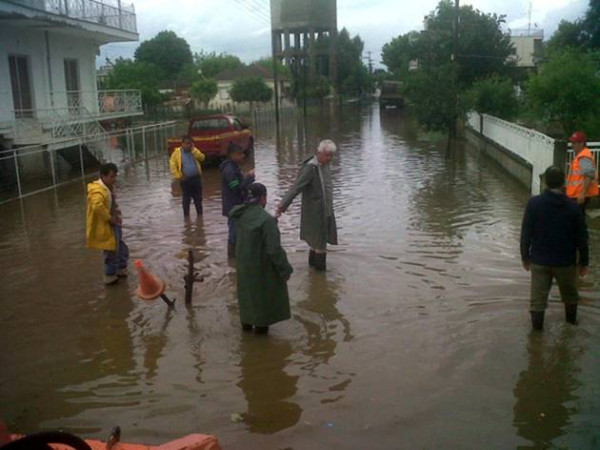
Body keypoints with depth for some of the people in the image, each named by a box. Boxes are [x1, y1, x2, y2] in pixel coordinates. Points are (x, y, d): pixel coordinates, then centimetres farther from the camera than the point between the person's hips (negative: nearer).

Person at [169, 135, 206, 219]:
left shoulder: (194, 151, 7)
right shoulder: (177, 152, -5)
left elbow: (202, 157, -9)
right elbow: (172, 165, -5)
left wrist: (194, 150, -15)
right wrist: (178, 177, -9)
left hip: (196, 178, 3)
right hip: (185, 179, -3)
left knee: (198, 197, 11)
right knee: (186, 198, 4)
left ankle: (199, 214, 24)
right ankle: (186, 215, 15)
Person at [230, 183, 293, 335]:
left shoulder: (240, 214, -8)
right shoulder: (266, 220, -30)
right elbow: (274, 249, -28)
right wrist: (285, 269, -15)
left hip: (243, 263, 7)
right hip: (262, 267, -7)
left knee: (247, 291, 25)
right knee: (263, 293, 15)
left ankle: (246, 322, 40)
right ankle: (261, 325, 30)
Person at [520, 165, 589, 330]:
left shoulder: (534, 203, -12)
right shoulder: (573, 207, -10)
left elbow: (526, 233, -7)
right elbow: (582, 238, -3)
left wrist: (525, 257, 5)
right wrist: (584, 261, 9)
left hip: (539, 261, -1)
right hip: (566, 261, 1)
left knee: (538, 297, 7)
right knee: (570, 294, 24)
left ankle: (537, 328, 13)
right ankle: (571, 320, 41)